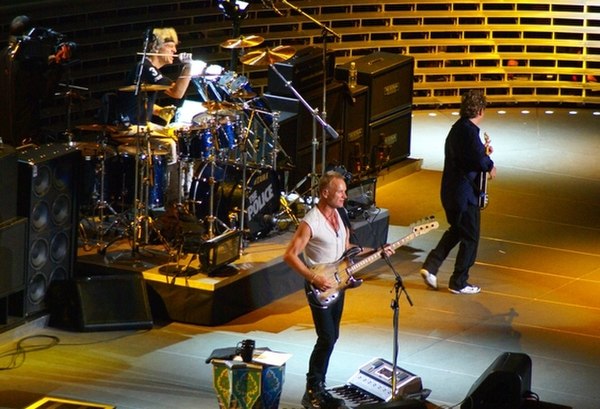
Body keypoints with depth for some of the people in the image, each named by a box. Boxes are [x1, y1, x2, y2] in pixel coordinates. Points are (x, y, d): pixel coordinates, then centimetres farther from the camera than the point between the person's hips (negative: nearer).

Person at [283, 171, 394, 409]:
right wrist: (315, 278, -24)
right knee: (327, 338, -12)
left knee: (331, 337, 11)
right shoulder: (310, 223, -20)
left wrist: (375, 252, 7)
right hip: (319, 288, -8)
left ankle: (318, 386, 20)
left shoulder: (339, 215, 6)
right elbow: (290, 255, -20)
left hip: (337, 284, 8)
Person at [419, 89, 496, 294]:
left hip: (450, 191, 9)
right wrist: (490, 164, -8)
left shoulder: (457, 128, 10)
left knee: (456, 230, 24)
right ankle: (459, 282, 10)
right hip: (465, 193, -9)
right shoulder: (470, 131, -20)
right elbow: (479, 161, -28)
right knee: (470, 237, 3)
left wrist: (482, 152, 13)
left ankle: (430, 266, 13)